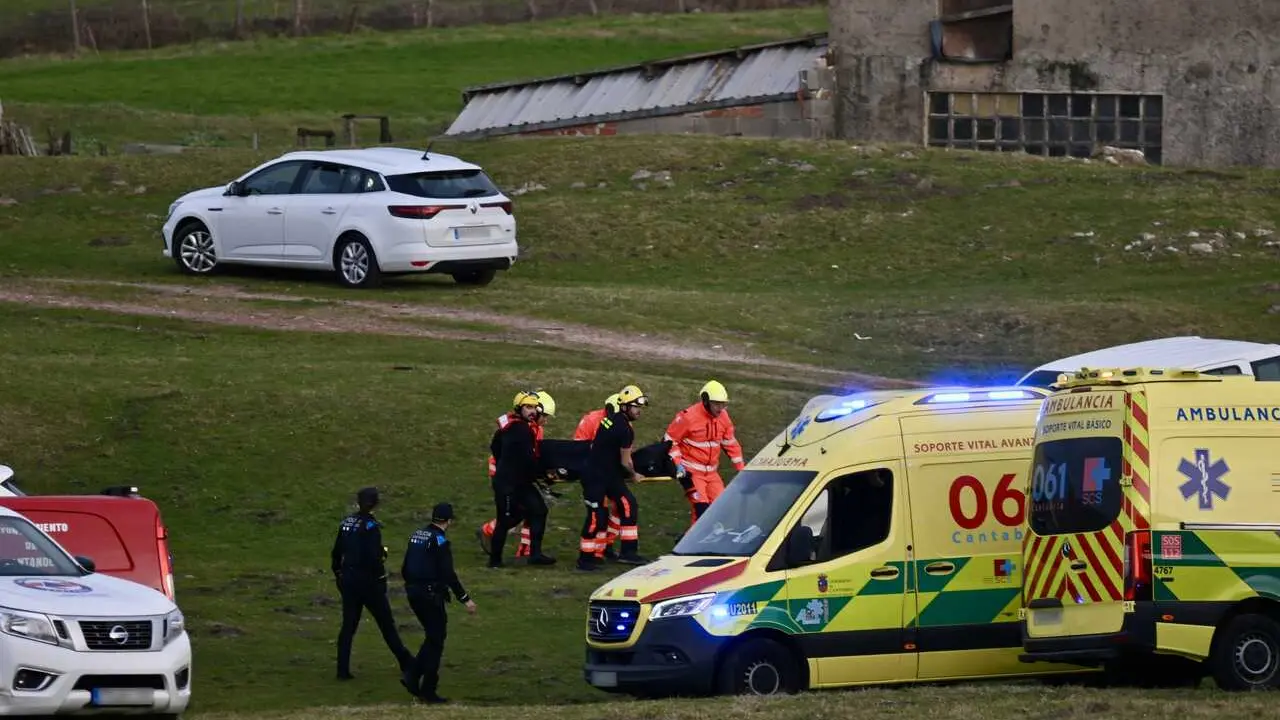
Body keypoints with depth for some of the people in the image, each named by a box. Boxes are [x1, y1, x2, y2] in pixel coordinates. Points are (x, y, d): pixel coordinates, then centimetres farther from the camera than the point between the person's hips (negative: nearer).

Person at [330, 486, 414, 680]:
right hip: (368, 581, -5)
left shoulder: (347, 523, 3)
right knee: (386, 623, 6)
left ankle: (343, 669, 4)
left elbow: (336, 553, 10)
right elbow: (373, 557, -23)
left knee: (348, 625, 9)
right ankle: (406, 662, 16)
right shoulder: (370, 526, -16)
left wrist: (338, 574, 22)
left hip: (348, 579, 5)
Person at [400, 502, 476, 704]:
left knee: (433, 637, 19)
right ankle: (428, 690, 4)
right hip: (431, 596, -8)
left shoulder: (416, 536, 9)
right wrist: (465, 599, -15)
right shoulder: (439, 541, -15)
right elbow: (448, 574, -19)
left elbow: (405, 569, 15)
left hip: (413, 593, 8)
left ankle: (411, 676, 7)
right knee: (436, 641, 2)